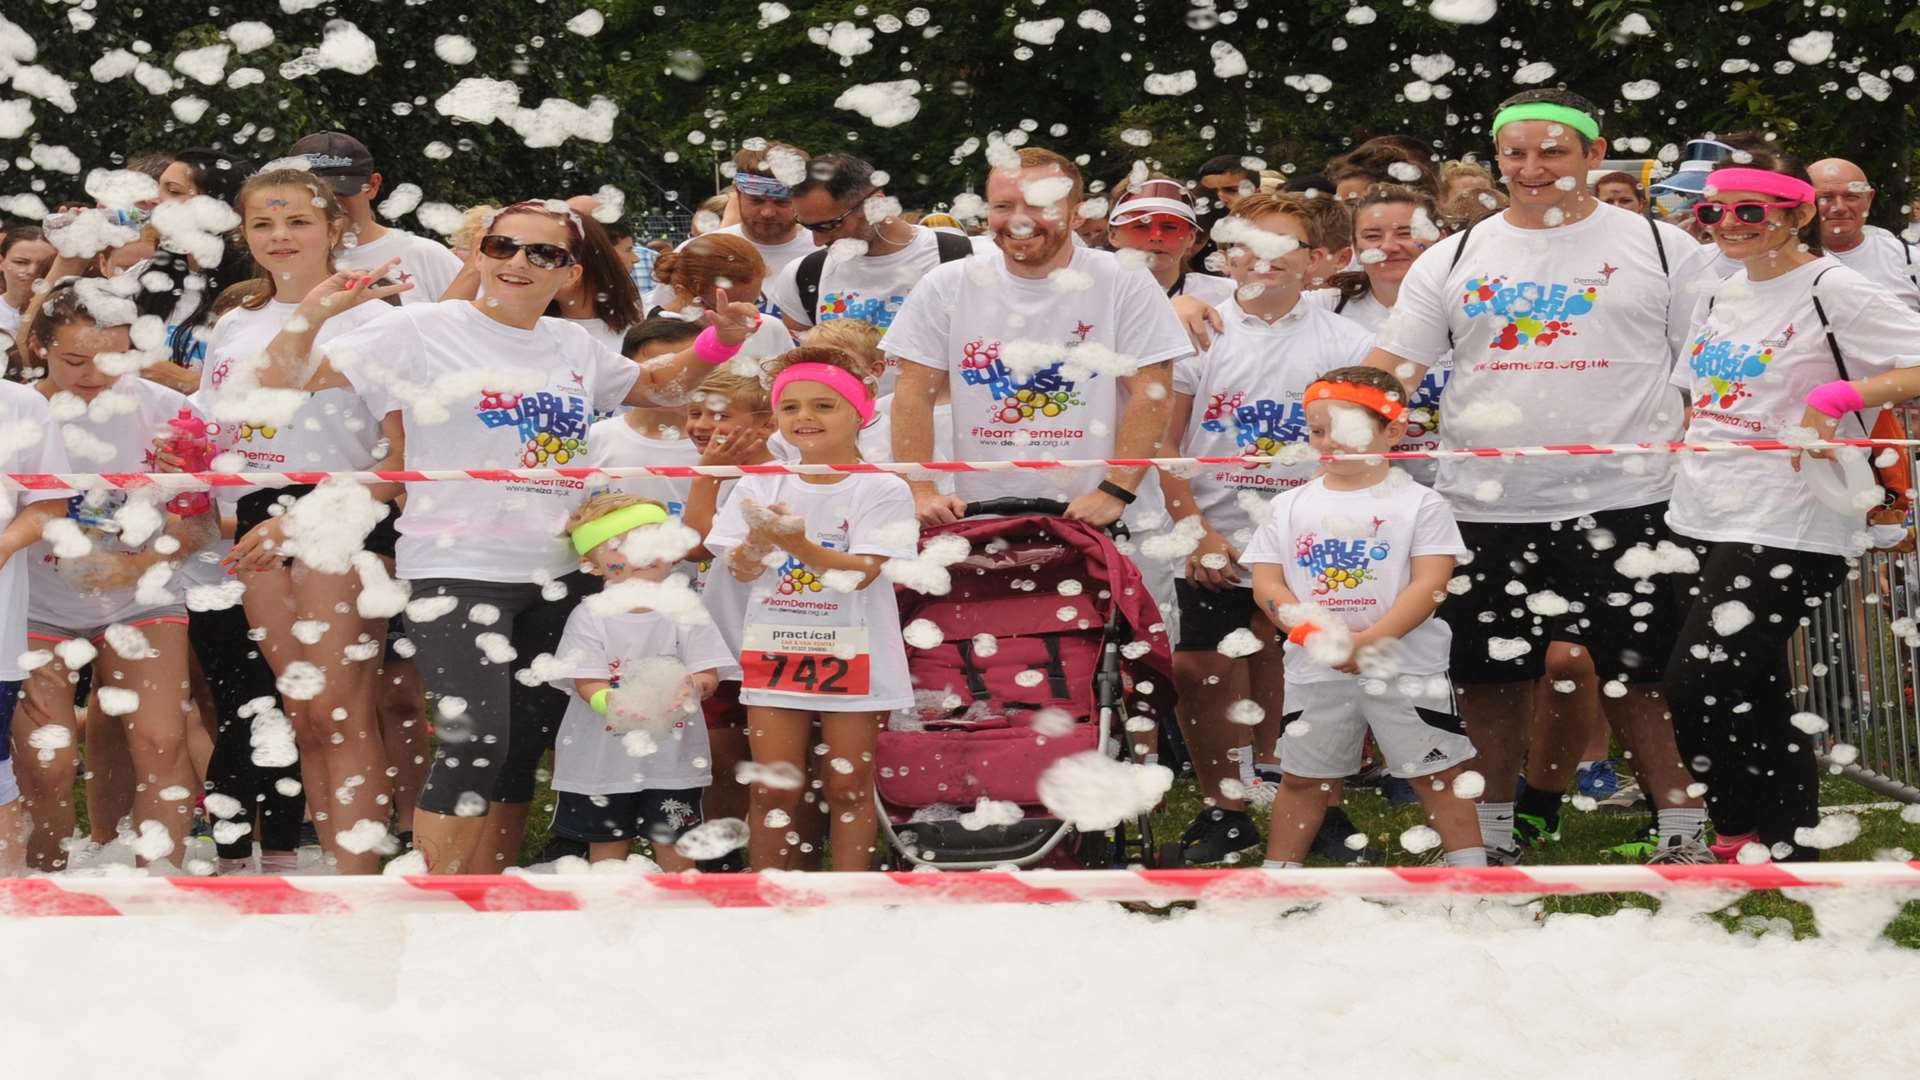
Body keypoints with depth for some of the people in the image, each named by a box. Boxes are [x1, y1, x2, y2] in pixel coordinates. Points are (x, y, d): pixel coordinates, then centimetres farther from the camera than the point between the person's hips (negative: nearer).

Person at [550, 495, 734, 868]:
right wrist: (611, 703, -36)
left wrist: (689, 687, -32)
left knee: (675, 852, 7)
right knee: (607, 852, 12)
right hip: (603, 758, 0)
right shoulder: (590, 617, -6)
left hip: (672, 753, 0)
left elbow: (709, 676, -8)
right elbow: (586, 683, -14)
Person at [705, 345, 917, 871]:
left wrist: (798, 544, -28)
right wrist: (757, 542, -24)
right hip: (775, 651, 3)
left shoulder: (882, 489, -6)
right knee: (774, 792, 3)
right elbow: (740, 571, -2)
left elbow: (861, 572, -15)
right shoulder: (759, 486, 5)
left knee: (848, 788, 3)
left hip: (852, 656, -3)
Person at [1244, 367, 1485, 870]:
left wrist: (1369, 641, -23)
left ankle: (1469, 870, 10)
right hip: (1315, 672, 3)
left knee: (1439, 775, 3)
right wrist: (1314, 634, -17)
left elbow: (1428, 586, -12)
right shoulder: (1292, 506, 6)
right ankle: (1276, 872, 23)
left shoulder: (1418, 503, -4)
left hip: (1405, 669, -3)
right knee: (1301, 778, 12)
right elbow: (1266, 584, 1)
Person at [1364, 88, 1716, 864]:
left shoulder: (1660, 248, 4)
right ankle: (1490, 831, 23)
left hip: (1623, 504, -3)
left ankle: (1683, 831, 11)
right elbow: (1385, 375, 7)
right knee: (1491, 678, 10)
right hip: (1485, 508, 3)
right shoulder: (1454, 260, 11)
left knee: (1641, 680, 0)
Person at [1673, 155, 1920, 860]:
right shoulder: (1720, 296, 14)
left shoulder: (1833, 291, -10)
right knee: (1757, 699, 12)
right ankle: (1786, 849, 21)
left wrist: (1839, 394, -27)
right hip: (1701, 523, 8)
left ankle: (1742, 832, 4)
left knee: (1697, 691, -12)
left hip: (1785, 531, -8)